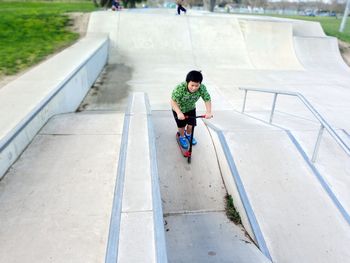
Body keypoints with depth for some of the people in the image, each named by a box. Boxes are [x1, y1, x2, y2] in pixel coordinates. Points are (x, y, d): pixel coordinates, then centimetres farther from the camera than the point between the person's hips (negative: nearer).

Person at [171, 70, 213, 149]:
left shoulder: (202, 88, -29)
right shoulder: (180, 88, -40)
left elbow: (207, 99, -20)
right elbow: (173, 101, -36)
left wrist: (208, 112, -32)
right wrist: (179, 113, -47)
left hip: (191, 108, 3)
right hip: (179, 109, -3)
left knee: (191, 124, 9)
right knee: (182, 125, 8)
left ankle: (188, 134, 44)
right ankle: (182, 137, 41)